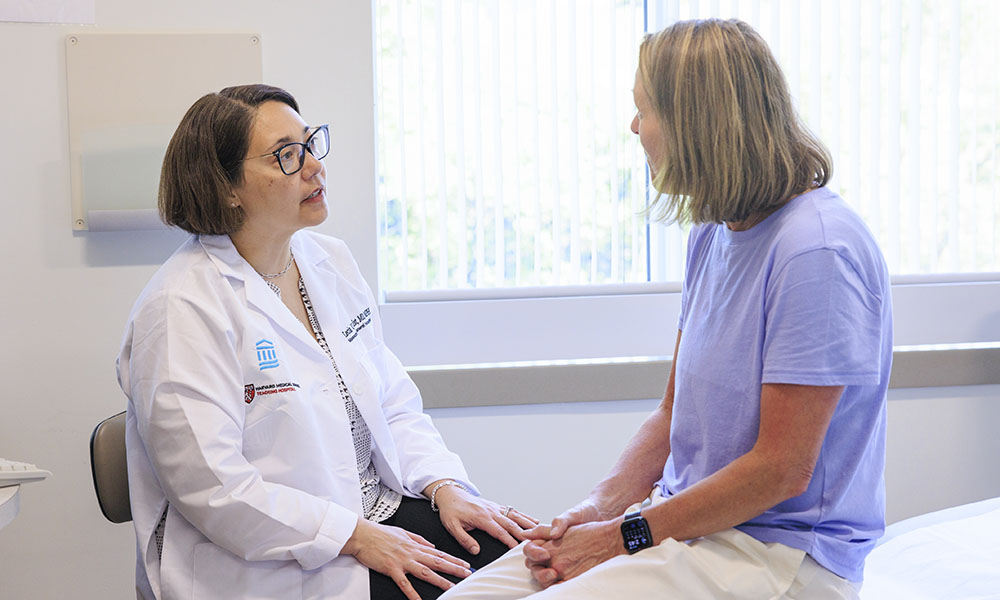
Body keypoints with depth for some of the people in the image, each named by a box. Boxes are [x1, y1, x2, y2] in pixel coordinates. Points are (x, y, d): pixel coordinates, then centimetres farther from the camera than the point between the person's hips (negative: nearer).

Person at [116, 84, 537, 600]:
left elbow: (393, 405, 13)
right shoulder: (183, 310, -15)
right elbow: (213, 489, -20)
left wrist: (444, 487, -4)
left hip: (377, 513, 7)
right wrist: (358, 537, -19)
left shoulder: (331, 261, 9)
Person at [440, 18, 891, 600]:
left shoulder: (816, 250, -19)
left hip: (780, 549, -8)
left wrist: (622, 538, -13)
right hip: (684, 518, 8)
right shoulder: (713, 235, 10)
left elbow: (782, 470, -19)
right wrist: (599, 507, -2)